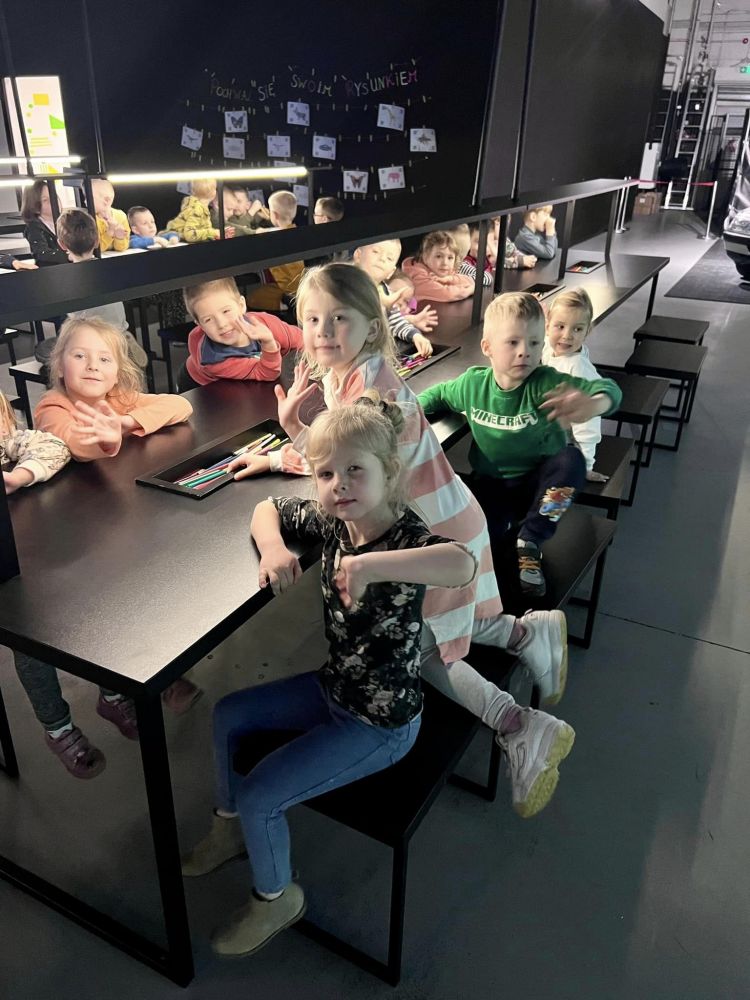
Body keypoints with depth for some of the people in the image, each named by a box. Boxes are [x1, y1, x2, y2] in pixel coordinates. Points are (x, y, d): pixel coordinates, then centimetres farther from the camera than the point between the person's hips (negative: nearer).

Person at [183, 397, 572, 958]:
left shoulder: (406, 537, -30)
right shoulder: (330, 520, -9)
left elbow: (464, 565, -52)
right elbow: (268, 509, 7)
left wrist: (370, 565, -58)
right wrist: (274, 548, -14)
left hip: (379, 724, -8)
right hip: (334, 687, 8)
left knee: (259, 794, -6)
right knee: (228, 715, 17)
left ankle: (276, 898, 27)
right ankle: (232, 827, 42)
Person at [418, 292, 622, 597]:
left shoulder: (545, 383, -20)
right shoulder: (472, 383, -8)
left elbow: (608, 388, -33)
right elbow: (439, 394, 15)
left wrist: (593, 404, -58)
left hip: (537, 484, 0)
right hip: (490, 483, 0)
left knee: (571, 458, -33)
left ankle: (530, 541, -14)